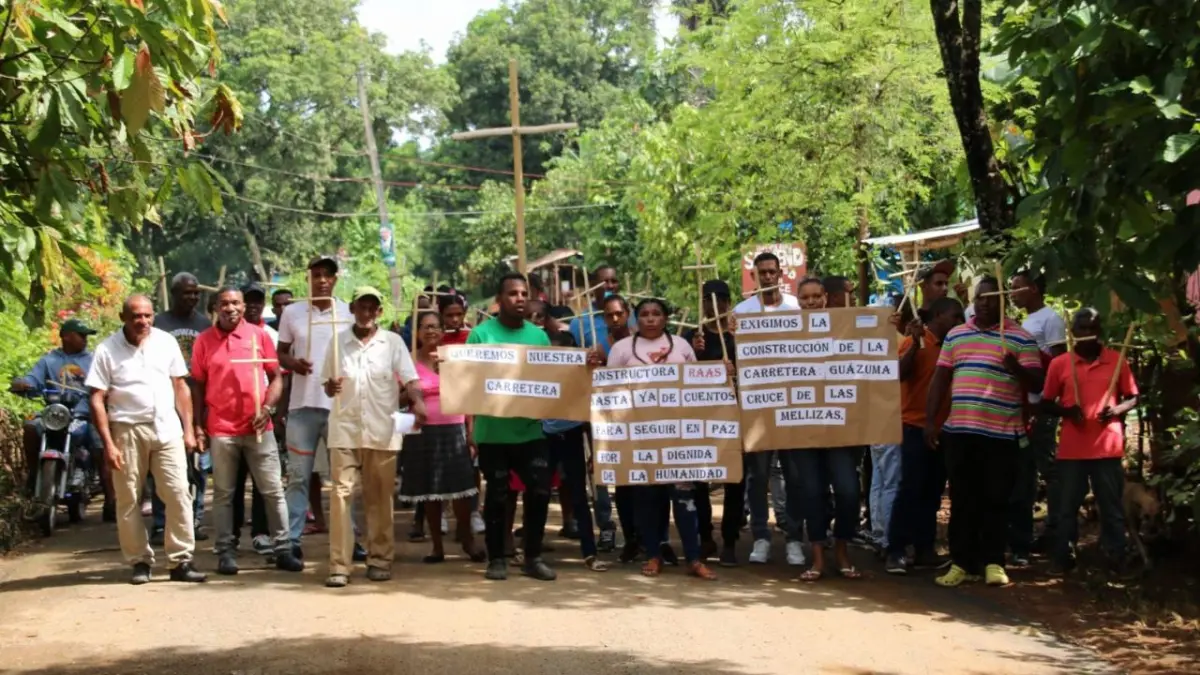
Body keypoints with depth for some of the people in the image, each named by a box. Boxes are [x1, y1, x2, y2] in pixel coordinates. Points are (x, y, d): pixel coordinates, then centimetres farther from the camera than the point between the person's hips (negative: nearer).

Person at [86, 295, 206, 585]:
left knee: (178, 494, -3)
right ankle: (140, 561, 15)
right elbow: (97, 400, -5)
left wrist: (188, 429, 5)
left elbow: (180, 387, 10)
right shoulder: (107, 350, -4)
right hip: (127, 431, -2)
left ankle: (181, 561, 1)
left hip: (167, 429, 2)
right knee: (129, 500, 4)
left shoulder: (166, 342, 4)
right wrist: (108, 443, -10)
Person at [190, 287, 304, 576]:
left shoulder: (259, 335, 3)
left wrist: (267, 408, -10)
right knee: (224, 494, 6)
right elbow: (198, 385, 7)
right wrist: (198, 425, 2)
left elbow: (276, 377, 5)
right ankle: (226, 552, 11)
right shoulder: (204, 341, 4)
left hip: (258, 427, 0)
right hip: (221, 430, 0)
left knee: (273, 490, 2)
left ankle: (283, 550, 7)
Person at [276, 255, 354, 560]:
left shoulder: (349, 313, 1)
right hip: (303, 404, 0)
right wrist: (293, 363, -12)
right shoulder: (292, 312, 3)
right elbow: (281, 353, 9)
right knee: (298, 476, 3)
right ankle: (292, 540, 6)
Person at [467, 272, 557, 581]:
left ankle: (533, 557, 13)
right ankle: (496, 559, 17)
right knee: (497, 496, 5)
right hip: (493, 432, -3)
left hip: (531, 430, 3)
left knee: (539, 492, 0)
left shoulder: (539, 335, 9)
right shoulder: (482, 333, -3)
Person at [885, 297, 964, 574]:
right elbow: (900, 374, -20)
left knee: (932, 492, 7)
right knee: (910, 489, -9)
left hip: (942, 428, 7)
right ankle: (895, 552, -7)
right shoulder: (915, 342, -7)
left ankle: (924, 550, 13)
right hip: (916, 426, -7)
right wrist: (915, 343, -26)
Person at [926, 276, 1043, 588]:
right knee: (962, 499, 6)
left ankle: (993, 562, 9)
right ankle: (962, 562, 11)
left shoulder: (1021, 338, 0)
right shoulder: (954, 335, 12)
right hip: (959, 429, 3)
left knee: (995, 500, 1)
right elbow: (940, 379, 13)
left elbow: (1037, 383, -4)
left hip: (1001, 433, -3)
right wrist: (930, 420, 7)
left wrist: (1016, 368, -24)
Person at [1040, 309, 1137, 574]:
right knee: (1067, 506, 6)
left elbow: (1133, 398, 8)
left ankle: (1117, 559, 11)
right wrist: (1066, 411, -12)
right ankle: (1062, 557, 14)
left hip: (1108, 447, 0)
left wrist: (1117, 410, -12)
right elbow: (1046, 402, 7)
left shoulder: (1117, 360, 2)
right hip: (1072, 448, 0)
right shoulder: (1059, 363, 2)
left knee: (1111, 505, 5)